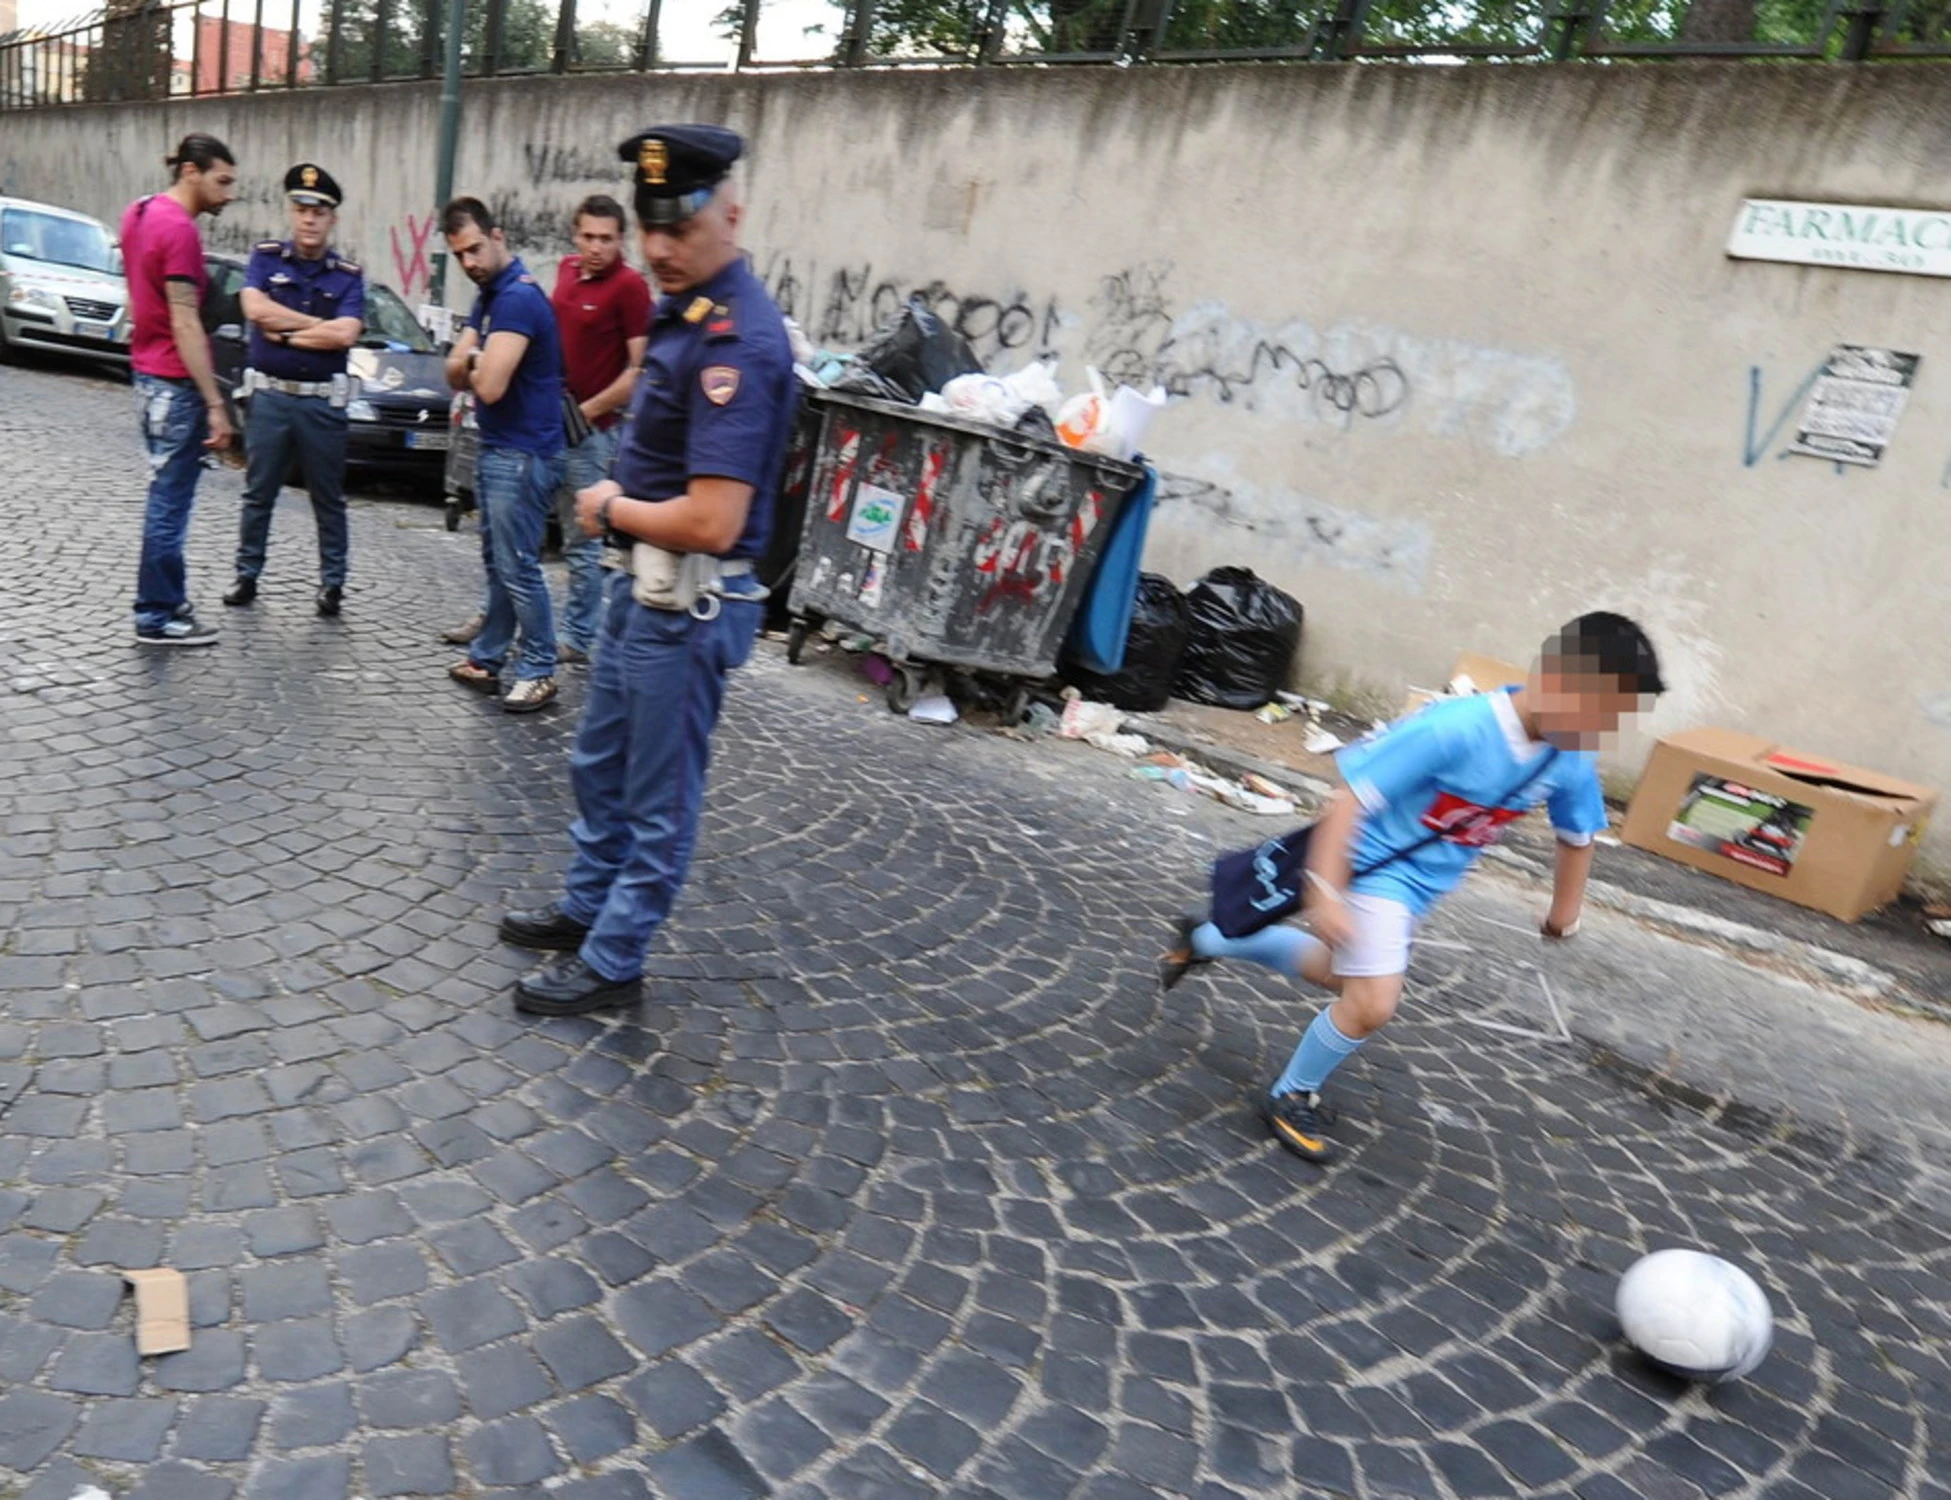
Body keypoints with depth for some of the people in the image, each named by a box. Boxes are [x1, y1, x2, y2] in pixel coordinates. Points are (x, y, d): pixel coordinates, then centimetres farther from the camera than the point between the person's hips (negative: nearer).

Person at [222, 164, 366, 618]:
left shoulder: (348, 276, 0)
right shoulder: (266, 257, 4)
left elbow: (345, 335, -14)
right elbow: (255, 308, -12)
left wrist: (285, 333, -11)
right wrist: (319, 324, -10)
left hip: (322, 401, -1)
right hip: (269, 394, 1)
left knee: (329, 498, 8)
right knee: (258, 494, 10)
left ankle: (332, 582, 17)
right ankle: (247, 575, 21)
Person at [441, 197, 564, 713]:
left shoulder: (518, 298, -17)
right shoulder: (488, 296, 14)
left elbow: (489, 387, -23)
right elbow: (455, 373, 11)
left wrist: (474, 363, -1)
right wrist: (475, 361, -11)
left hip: (521, 453, -10)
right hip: (494, 448, 10)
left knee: (518, 567, -6)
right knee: (496, 562, 15)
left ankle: (539, 672, 2)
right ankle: (488, 657, 25)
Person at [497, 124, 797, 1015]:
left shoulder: (735, 340, -24)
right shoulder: (681, 311, 7)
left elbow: (711, 523, -30)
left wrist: (611, 508, -12)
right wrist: (618, 496, 8)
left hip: (685, 603, -10)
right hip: (644, 584, 10)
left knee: (657, 795, 6)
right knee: (600, 764, 24)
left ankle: (611, 961, 22)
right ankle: (586, 907, 42)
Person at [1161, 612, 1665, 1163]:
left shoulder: (1572, 761, -13)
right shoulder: (1454, 729, -34)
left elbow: (1577, 835, 8)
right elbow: (1348, 802, -31)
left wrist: (1565, 909, 20)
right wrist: (1326, 894, -33)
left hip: (1424, 883, 8)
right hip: (1374, 866, -8)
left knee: (1338, 974, 25)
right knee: (1373, 1004, -17)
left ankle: (1204, 940, 47)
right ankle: (1292, 1095, 13)